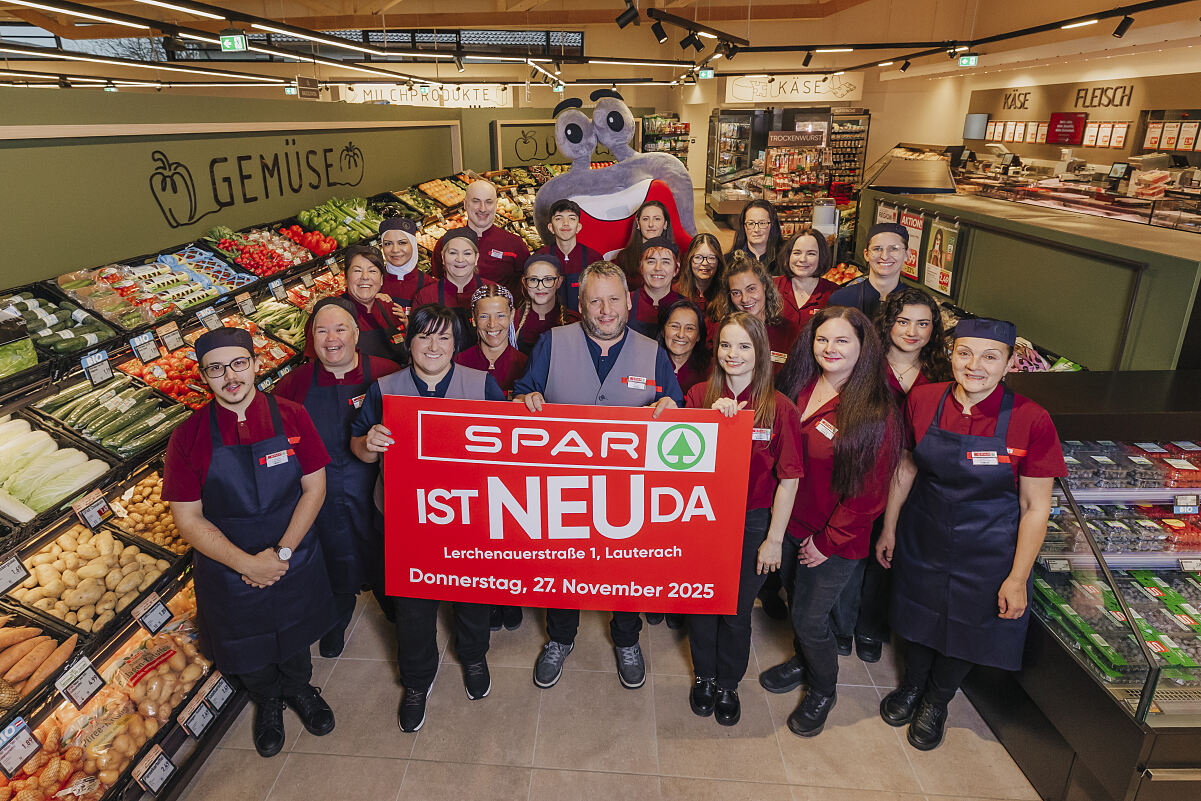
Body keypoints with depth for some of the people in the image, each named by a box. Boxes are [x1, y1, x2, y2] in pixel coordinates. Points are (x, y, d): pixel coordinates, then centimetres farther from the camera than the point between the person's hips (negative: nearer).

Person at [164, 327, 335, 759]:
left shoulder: (291, 416, -14)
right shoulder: (188, 437, -15)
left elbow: (314, 488, -10)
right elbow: (188, 519, -13)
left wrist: (282, 552, -18)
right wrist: (248, 564, -20)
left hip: (295, 561, 1)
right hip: (230, 570, 0)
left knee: (295, 636, 24)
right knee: (248, 648, 23)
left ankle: (300, 688, 56)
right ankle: (267, 701, 54)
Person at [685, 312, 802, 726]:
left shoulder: (779, 407, -11)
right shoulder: (700, 395, -4)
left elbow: (789, 478, -8)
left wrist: (774, 539, -7)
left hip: (751, 523, -2)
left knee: (737, 610, 14)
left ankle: (728, 684, 39)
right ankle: (704, 676, 42)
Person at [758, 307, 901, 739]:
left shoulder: (875, 412, -20)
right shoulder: (800, 387, -3)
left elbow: (870, 491, -17)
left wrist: (828, 541, -13)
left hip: (836, 540, -5)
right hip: (791, 523, 5)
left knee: (810, 617, 6)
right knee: (795, 600, 22)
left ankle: (823, 691, 35)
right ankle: (802, 662, 50)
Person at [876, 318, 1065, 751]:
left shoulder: (1031, 421, -22)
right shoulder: (922, 400, -13)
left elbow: (1036, 508, -13)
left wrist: (1018, 578, -11)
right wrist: (889, 529, 7)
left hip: (986, 552, -2)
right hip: (922, 538, 2)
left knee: (967, 627, 18)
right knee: (918, 616, 21)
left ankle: (936, 701, 47)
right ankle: (912, 684, 52)